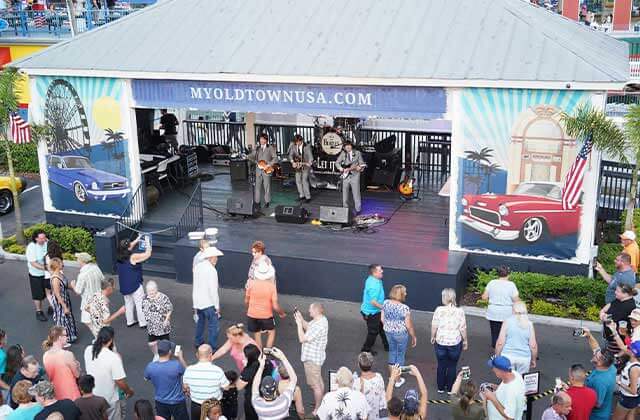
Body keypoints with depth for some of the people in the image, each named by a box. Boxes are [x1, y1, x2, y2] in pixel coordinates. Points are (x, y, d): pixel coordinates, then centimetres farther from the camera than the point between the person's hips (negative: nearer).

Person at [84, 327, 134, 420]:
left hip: (92, 397, 5)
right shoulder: (113, 357, -31)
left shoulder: (88, 350, -13)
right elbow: (120, 382, -24)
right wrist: (129, 391, -4)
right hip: (109, 399, -5)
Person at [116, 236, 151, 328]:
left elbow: (128, 248, 18)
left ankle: (130, 321, 32)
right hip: (134, 285, -7)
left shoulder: (120, 257, -2)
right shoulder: (133, 257, -23)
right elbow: (148, 254, -16)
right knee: (140, 304, 5)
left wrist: (136, 241, 17)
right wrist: (147, 243, -5)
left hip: (124, 286, 7)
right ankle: (143, 323, 13)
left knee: (128, 303, 21)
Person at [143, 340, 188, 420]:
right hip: (177, 402, -3)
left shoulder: (150, 367, -18)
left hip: (160, 403, 3)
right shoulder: (176, 365, -28)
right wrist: (180, 357, 6)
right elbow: (186, 371, -4)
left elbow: (146, 378, 5)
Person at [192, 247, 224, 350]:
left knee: (200, 321, 26)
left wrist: (195, 305, 16)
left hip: (198, 302, 8)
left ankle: (199, 342, 41)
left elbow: (195, 286, 9)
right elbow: (213, 290, -20)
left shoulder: (197, 267, 3)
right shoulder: (211, 270, -20)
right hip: (209, 303, -8)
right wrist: (217, 306, -11)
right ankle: (212, 348, 3)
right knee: (213, 326, 1)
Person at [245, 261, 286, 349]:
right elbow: (275, 306, -14)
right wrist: (282, 313, 6)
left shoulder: (251, 283, -12)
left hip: (252, 315, 2)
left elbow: (246, 301, 0)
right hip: (266, 315, -1)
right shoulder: (272, 286, -17)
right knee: (271, 332, 24)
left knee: (257, 335, 18)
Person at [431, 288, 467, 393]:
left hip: (440, 342, 1)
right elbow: (463, 329, -7)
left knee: (441, 365, 15)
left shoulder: (439, 310, -10)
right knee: (452, 366, 12)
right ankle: (450, 389, 20)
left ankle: (440, 388, 25)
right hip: (455, 343, -1)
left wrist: (433, 337, 12)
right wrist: (465, 341, 7)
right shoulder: (460, 311, -11)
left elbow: (434, 327, -5)